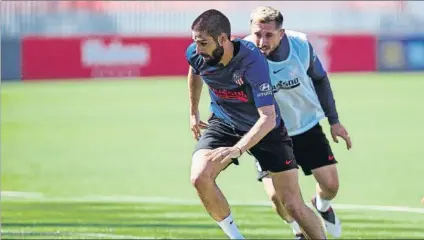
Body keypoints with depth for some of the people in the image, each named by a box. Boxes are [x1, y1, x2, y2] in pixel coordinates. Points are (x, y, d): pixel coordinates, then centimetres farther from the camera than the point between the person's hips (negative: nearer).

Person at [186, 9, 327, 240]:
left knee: (294, 206, -6)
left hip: (265, 128, -3)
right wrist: (193, 112, 18)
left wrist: (236, 149, -51)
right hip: (223, 123, 4)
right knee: (200, 178, -24)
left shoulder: (252, 60, -35)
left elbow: (268, 117, -39)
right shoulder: (195, 54, -19)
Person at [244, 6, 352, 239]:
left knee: (330, 184, 2)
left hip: (307, 126, 2)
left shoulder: (301, 45, -19)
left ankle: (322, 206, 41)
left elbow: (319, 79, 0)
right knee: (277, 195, -13)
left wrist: (334, 120, 5)